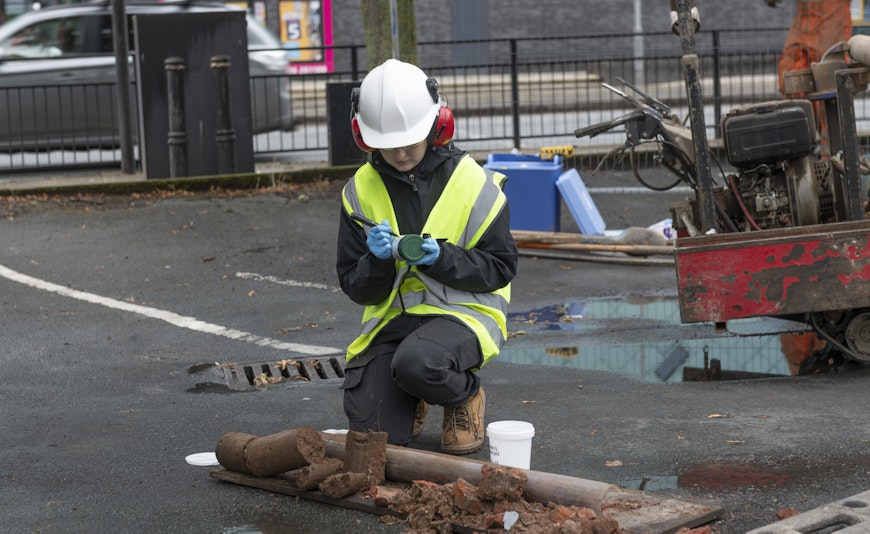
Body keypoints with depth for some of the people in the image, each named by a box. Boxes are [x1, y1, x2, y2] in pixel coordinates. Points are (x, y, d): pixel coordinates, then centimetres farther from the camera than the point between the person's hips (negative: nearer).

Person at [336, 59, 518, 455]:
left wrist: (442, 258, -21)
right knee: (375, 433, -15)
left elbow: (500, 270, -4)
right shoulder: (361, 191, 1)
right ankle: (411, 400, 24)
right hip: (392, 316, 3)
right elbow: (355, 288, 4)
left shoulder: (473, 183, -7)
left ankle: (466, 396, 0)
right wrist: (378, 259, -20)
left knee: (416, 363, -38)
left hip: (461, 310, -3)